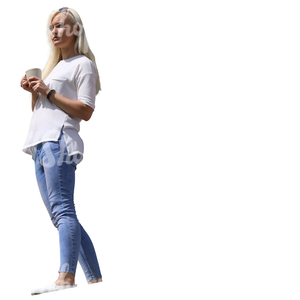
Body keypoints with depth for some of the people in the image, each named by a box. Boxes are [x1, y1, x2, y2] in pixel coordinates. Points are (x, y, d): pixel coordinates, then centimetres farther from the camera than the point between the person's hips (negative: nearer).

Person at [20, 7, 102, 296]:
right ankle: (95, 279, 6)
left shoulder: (83, 64, 3)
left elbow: (85, 111, -8)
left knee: (62, 210, -20)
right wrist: (33, 91, 12)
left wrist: (48, 92, -9)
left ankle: (66, 278, -29)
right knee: (60, 215, 5)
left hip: (59, 142, -9)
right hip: (40, 146, 9)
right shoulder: (53, 66, 29)